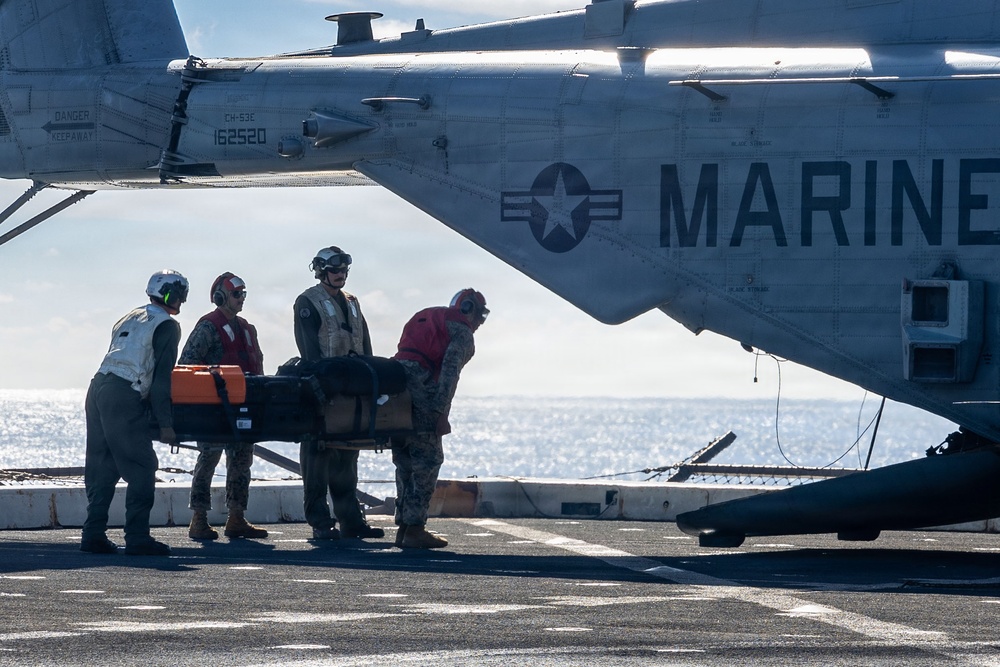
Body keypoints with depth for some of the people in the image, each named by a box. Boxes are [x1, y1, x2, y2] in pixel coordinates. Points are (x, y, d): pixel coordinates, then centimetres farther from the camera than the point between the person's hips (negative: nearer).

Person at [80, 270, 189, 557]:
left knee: (101, 468, 11)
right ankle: (137, 538, -8)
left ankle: (93, 535, 10)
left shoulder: (130, 319, 24)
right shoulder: (166, 325, 0)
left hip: (97, 389, 8)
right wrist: (165, 424, -6)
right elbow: (161, 378, -6)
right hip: (124, 397, -8)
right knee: (142, 469, -4)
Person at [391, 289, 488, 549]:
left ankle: (404, 527, 16)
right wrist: (441, 415, -15)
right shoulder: (462, 332, 3)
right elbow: (449, 372, -11)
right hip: (420, 396, -8)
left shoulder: (423, 317, 29)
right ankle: (414, 530, -4)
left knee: (405, 462, 16)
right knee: (428, 461, 0)